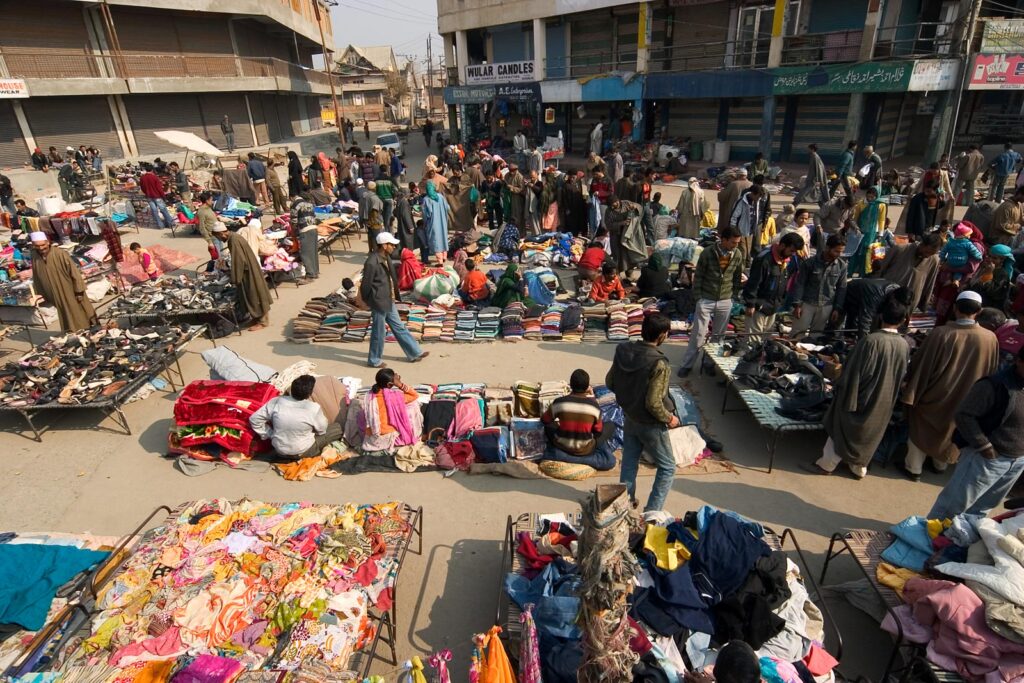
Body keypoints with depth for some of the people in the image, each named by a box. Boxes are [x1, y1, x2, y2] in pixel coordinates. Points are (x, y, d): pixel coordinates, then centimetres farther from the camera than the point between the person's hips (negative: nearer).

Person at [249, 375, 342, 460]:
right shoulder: (314, 408, -24)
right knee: (337, 428, 6)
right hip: (302, 453, -4)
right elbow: (322, 430, -7)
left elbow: (254, 419, -7)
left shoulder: (277, 401, -14)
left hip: (279, 451, 4)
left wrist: (269, 435, 4)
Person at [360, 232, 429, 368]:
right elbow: (365, 285, -17)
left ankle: (414, 353, 27)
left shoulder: (386, 258, 5)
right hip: (379, 303, -9)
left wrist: (395, 296, 14)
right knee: (378, 333, 6)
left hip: (389, 301, 9)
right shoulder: (372, 263, -24)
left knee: (399, 327, 17)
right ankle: (374, 360, 23)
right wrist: (369, 302, -7)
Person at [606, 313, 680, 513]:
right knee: (667, 467, 15)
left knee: (629, 463, 21)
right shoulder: (659, 364, -29)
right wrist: (669, 418, -9)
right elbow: (653, 403, -27)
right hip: (650, 425, -6)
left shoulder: (622, 350, -10)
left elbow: (610, 382, 2)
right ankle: (652, 511, 16)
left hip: (629, 418, 6)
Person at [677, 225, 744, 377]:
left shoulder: (738, 255, -4)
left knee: (718, 335, 11)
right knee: (698, 335, 1)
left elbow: (737, 277, 9)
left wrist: (733, 296, 9)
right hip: (706, 300, -3)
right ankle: (686, 365, 13)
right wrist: (698, 297, -6)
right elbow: (698, 276, -6)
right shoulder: (707, 253, -14)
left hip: (725, 302, 3)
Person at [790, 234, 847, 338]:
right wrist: (797, 304, -9)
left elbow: (841, 288, 6)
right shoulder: (810, 262, -9)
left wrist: (837, 308, 3)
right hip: (807, 303, -2)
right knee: (797, 332, 0)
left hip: (826, 306, 2)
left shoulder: (842, 266, -1)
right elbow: (799, 284, -5)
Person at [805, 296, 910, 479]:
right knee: (868, 435, 21)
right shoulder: (904, 346, -7)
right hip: (885, 401, 5)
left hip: (861, 396, -5)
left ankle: (826, 464, 23)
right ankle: (859, 468, 34)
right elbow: (901, 376, 7)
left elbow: (853, 372, -19)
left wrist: (840, 391, -8)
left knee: (842, 429, 11)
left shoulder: (871, 340, -24)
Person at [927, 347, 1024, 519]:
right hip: (988, 457, -7)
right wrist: (984, 446, -18)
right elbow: (964, 415, -20)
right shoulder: (996, 384, -20)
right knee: (954, 504, 3)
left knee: (983, 507, 21)